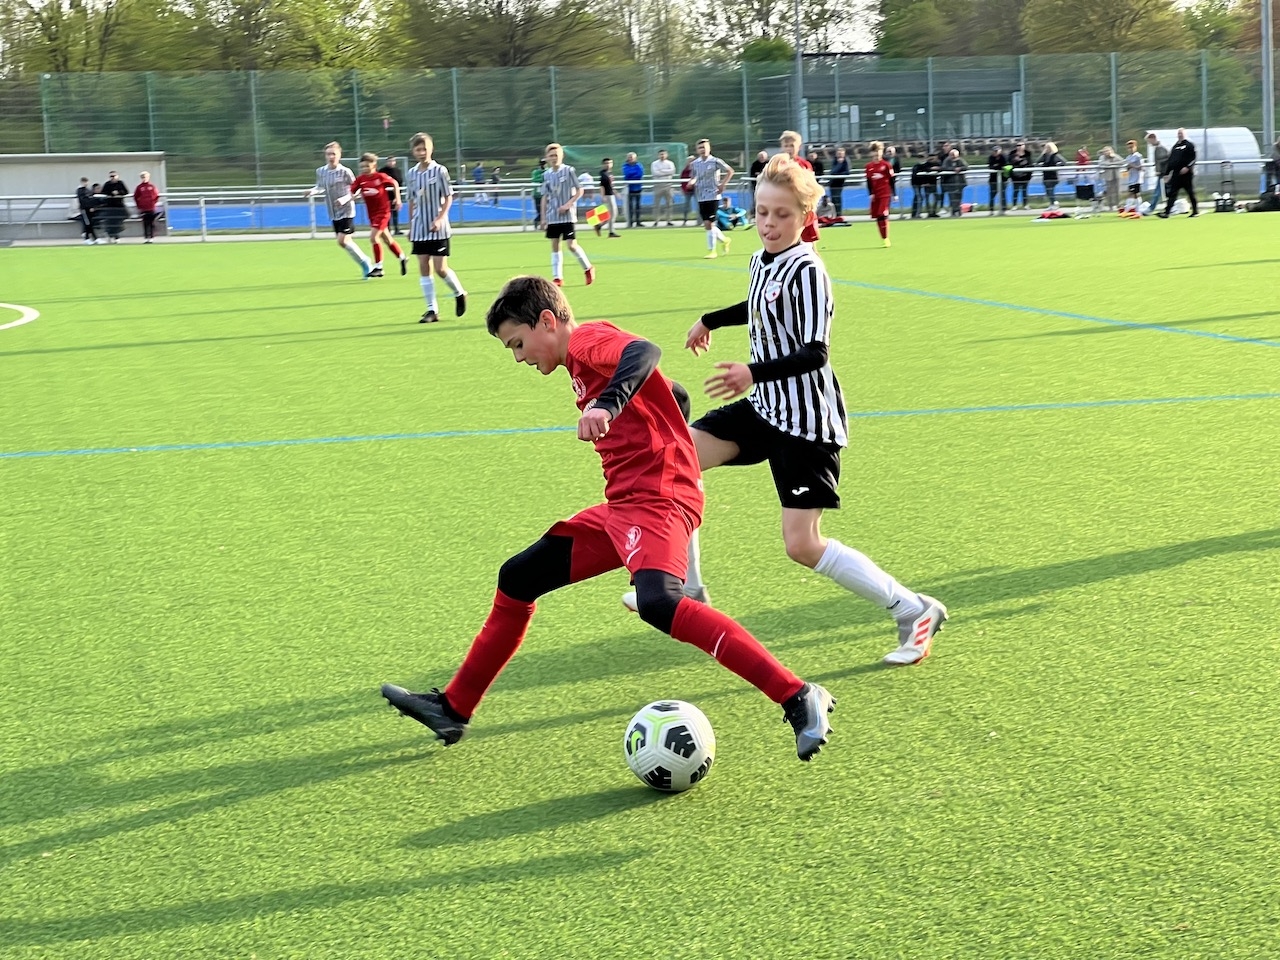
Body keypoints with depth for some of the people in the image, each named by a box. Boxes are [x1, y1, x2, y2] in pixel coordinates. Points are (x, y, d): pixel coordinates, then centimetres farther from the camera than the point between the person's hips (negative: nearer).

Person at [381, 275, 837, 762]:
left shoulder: (589, 339, -7)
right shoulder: (584, 359, 22)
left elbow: (645, 352, -30)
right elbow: (670, 392, 31)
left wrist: (607, 404, -46)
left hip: (658, 498, -11)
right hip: (622, 506, 11)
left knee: (657, 602, -32)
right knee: (518, 579, 13)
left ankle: (800, 698, -30)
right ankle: (454, 708, 25)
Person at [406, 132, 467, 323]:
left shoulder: (440, 171, -7)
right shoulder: (411, 174, 7)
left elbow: (448, 197, -6)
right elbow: (411, 201, 15)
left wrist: (439, 219, -17)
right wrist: (410, 225, 14)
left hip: (438, 229, -5)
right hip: (419, 229, 5)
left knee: (440, 268, -7)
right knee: (424, 268, 2)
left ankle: (459, 294, 20)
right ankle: (432, 309, 7)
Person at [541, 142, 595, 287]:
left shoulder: (569, 171, -6)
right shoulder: (547, 175, 7)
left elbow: (579, 191, -4)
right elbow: (545, 197, 12)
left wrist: (568, 204, -15)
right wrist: (543, 216, 8)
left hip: (567, 215, -5)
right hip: (552, 217, 5)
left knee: (572, 245, -8)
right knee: (555, 245, 4)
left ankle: (588, 268, 14)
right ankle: (557, 277, 8)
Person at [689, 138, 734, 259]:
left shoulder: (715, 161, -5)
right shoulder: (694, 164, 8)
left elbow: (730, 171, 1)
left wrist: (722, 185, -7)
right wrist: (692, 183, 1)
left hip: (712, 196, -5)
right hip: (701, 198, 5)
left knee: (709, 224, -10)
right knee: (706, 225, 6)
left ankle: (711, 250, -2)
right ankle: (724, 240, 30)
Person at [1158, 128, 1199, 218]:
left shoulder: (1189, 145, -1)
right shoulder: (1175, 147, 17)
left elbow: (1193, 158, -10)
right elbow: (1170, 160, 19)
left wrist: (1187, 167, -22)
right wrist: (1167, 173, 15)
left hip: (1186, 173, -5)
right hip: (1176, 174, 5)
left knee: (1191, 193, 4)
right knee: (1172, 193, -4)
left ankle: (1196, 211, 15)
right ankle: (1166, 212, -12)